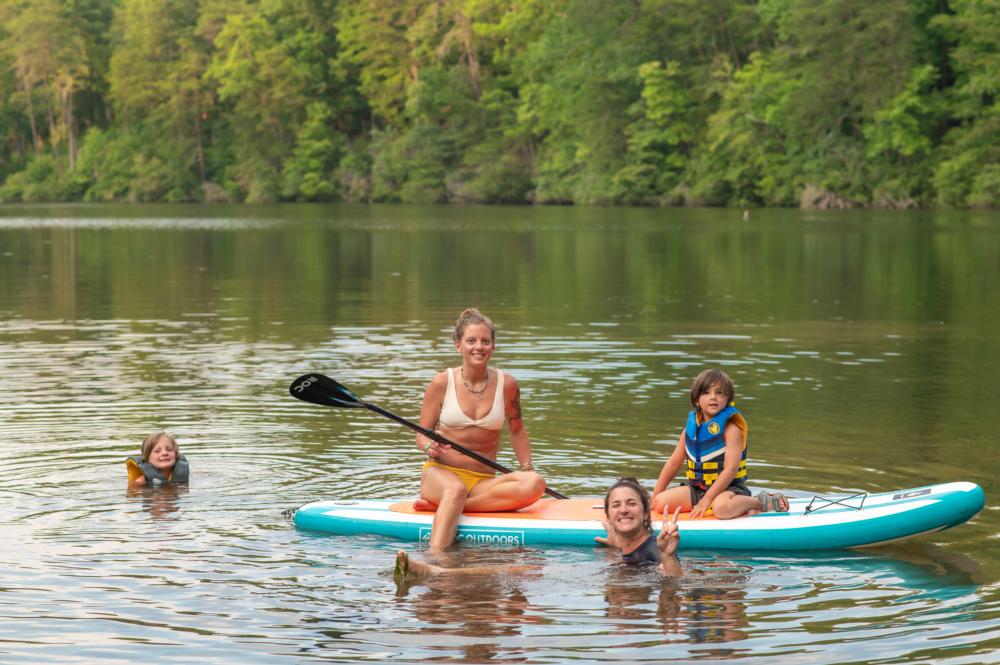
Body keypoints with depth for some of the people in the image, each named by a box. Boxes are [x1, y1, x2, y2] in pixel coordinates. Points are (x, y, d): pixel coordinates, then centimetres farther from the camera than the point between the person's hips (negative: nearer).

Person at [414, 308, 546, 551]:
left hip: (483, 482, 3)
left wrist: (527, 467, 6)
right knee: (455, 490, -39)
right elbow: (422, 434, 6)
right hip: (440, 472, -3)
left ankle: (438, 505, -28)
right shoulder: (442, 383, 0)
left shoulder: (506, 384, 5)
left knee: (534, 485, -28)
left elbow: (516, 430, 20)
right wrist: (429, 447, -18)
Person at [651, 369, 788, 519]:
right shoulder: (692, 426, 6)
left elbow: (731, 469, -21)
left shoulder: (730, 428, -12)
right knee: (660, 502, -10)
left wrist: (707, 500, -25)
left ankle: (759, 502, -9)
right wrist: (655, 496, 8)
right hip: (697, 488, 7)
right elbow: (674, 462, 12)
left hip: (728, 488, -6)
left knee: (722, 507, -40)